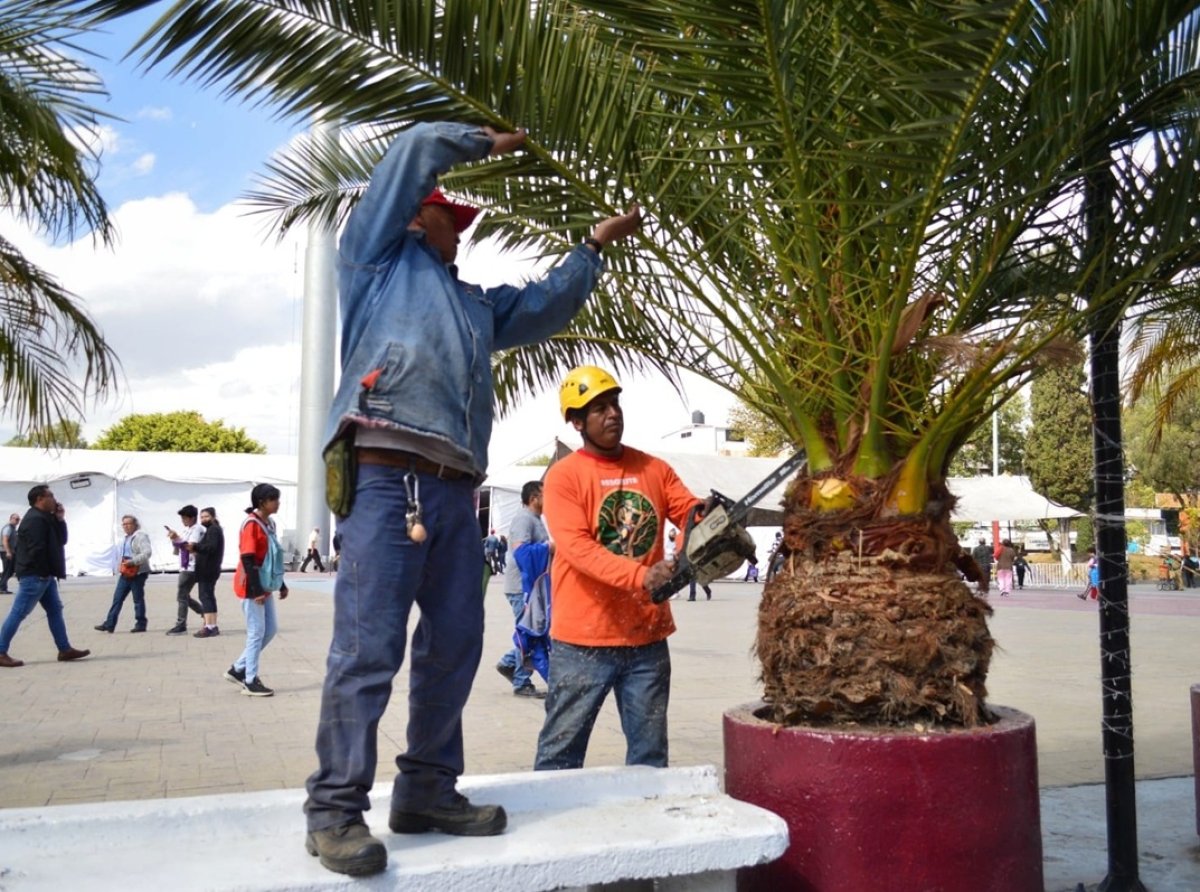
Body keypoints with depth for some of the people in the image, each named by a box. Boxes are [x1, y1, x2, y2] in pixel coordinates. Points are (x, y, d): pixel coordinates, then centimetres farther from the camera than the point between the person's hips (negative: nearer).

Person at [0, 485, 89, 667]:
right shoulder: (35, 519, -17)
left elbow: (61, 540, 15)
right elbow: (36, 550, -23)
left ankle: (65, 650, 15)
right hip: (34, 575, -11)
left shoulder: (45, 518, 16)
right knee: (18, 613, -6)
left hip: (43, 575, 11)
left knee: (55, 611, 11)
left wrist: (60, 520, 4)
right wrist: (43, 572, -17)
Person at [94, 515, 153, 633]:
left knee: (138, 599, -2)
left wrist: (133, 561, -27)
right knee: (117, 598, 6)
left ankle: (141, 624, 6)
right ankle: (109, 624, 8)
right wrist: (123, 565, 18)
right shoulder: (127, 538, 19)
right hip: (126, 573, 9)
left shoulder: (141, 536, -11)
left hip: (138, 572, -9)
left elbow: (147, 552, -23)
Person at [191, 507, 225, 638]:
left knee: (205, 597, -13)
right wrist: (197, 551, 11)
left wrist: (195, 547, -26)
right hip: (210, 569, 11)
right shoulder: (214, 529, 23)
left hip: (207, 569, -11)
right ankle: (213, 626, 16)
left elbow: (211, 547, -24)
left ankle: (209, 627, -17)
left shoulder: (213, 530, -10)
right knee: (209, 597, 13)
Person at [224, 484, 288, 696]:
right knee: (257, 632, -4)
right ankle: (251, 681, 6)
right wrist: (256, 590, -23)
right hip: (252, 588, -9)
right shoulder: (251, 524, -16)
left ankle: (238, 669, 22)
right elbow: (247, 560, -21)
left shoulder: (270, 524, 11)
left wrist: (281, 584, 20)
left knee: (269, 630, 11)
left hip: (265, 587, 9)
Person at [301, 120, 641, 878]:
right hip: (386, 476, -7)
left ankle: (427, 792, 16)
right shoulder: (377, 256, 17)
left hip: (455, 489, 7)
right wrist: (487, 144, 29)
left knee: (454, 645, 6)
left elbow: (547, 305, 40)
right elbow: (416, 150, 15)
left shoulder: (474, 302, 34)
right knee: (368, 644, -12)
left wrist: (596, 244, 39)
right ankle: (337, 809, -7)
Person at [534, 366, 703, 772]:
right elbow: (576, 547, -18)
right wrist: (640, 576, -31)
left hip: (648, 637, 5)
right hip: (584, 640, -4)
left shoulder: (653, 469, 9)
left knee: (650, 755, 14)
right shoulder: (564, 475, -7)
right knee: (561, 752, 5)